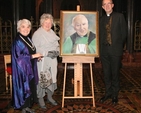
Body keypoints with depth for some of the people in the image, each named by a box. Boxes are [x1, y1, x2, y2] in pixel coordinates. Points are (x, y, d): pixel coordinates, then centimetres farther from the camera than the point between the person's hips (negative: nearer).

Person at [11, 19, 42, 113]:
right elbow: (18, 56, -21)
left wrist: (37, 56, -1)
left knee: (30, 87, 13)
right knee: (24, 87, 2)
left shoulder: (28, 39, 9)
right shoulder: (17, 41, -16)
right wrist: (33, 56, -20)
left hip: (30, 68, 8)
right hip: (22, 69, -8)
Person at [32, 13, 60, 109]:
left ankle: (50, 96, 30)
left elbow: (57, 45, 18)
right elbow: (35, 49, -14)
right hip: (42, 62, -6)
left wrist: (57, 52, -4)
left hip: (52, 61, 6)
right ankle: (40, 98, 16)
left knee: (52, 79, 12)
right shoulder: (37, 34, -7)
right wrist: (47, 53, -21)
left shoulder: (52, 33, 14)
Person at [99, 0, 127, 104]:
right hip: (104, 50, 4)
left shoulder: (119, 16, 1)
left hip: (115, 50, -4)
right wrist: (101, 47, 5)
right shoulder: (102, 19, 12)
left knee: (115, 73, 4)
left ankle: (115, 95, 18)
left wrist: (119, 46, 3)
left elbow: (124, 33, 1)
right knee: (106, 73, 10)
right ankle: (108, 93, 25)